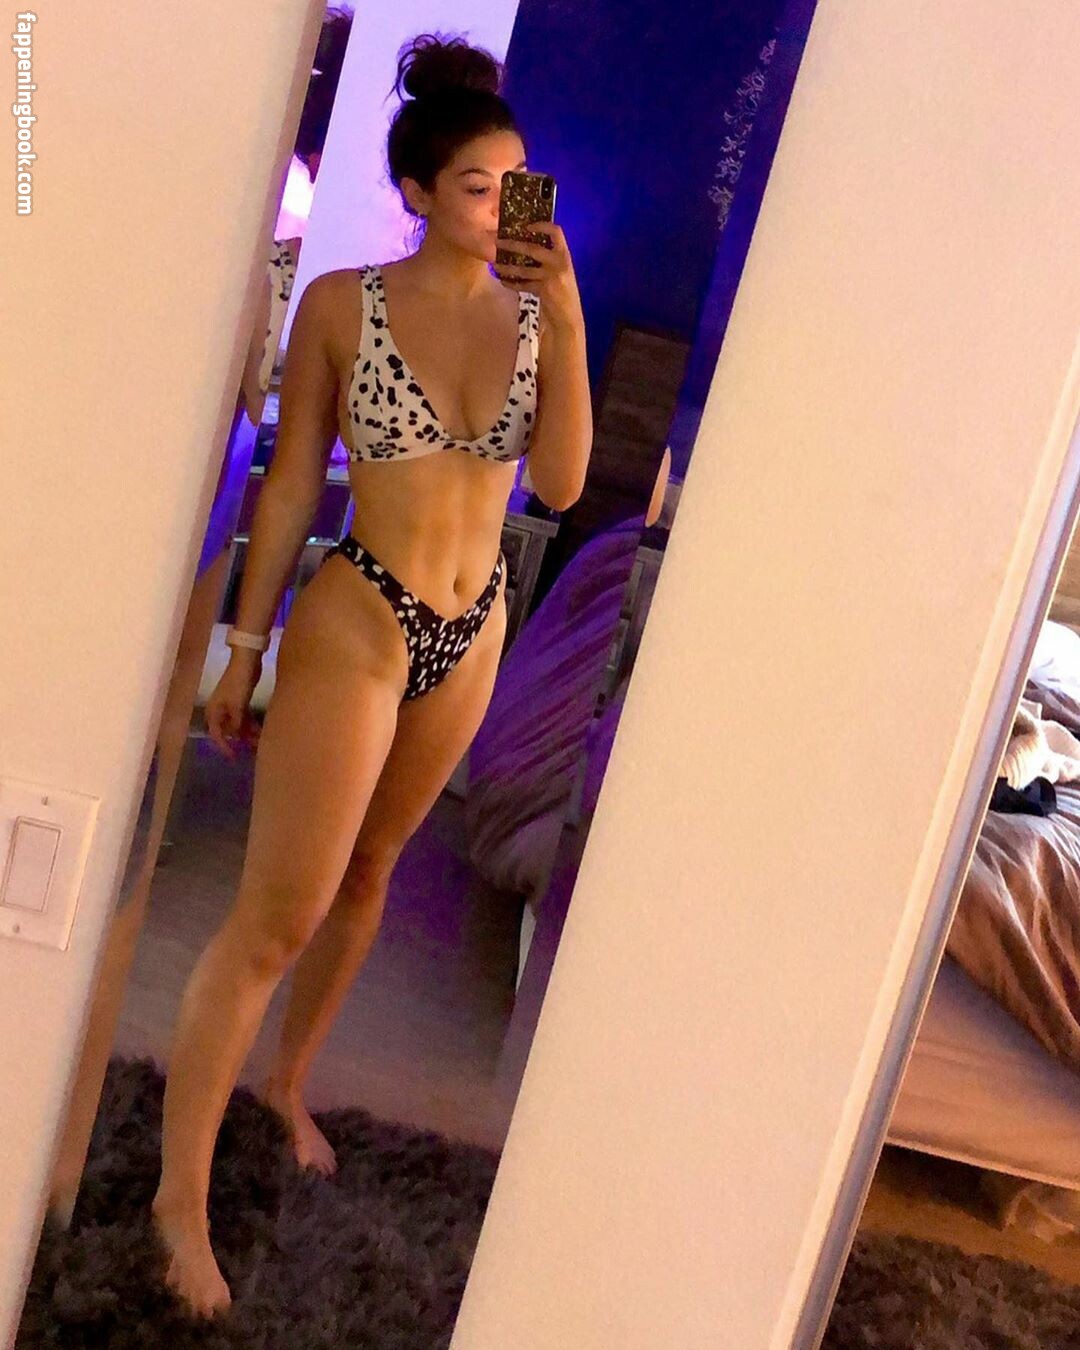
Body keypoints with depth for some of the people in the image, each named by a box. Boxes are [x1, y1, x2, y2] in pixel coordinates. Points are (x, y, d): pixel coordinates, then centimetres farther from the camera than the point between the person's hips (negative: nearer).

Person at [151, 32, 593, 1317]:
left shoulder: (531, 308, 0)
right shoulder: (341, 305, -9)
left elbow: (561, 480, -11)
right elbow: (290, 485, -5)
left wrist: (565, 317, -20)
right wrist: (243, 648, -2)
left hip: (472, 635, 5)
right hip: (353, 623, -4)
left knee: (365, 876, 20)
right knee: (275, 917, -3)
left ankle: (288, 1081, 44)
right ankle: (181, 1193, 14)